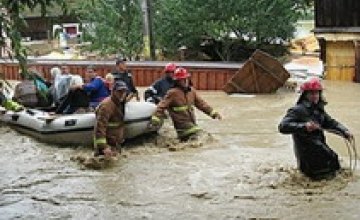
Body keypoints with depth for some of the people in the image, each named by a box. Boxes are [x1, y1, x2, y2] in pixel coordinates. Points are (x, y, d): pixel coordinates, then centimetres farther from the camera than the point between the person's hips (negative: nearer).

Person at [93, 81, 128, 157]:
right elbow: (100, 127, -29)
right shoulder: (106, 106, -22)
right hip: (106, 144, -10)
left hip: (114, 144, 10)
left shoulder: (120, 104, 8)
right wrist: (104, 147, -35)